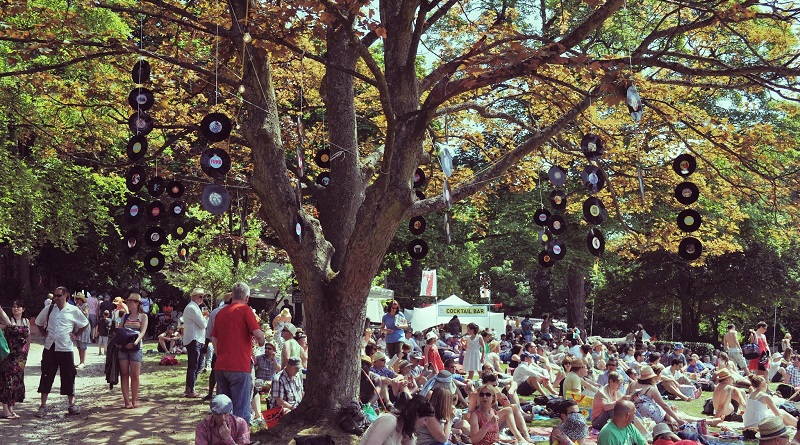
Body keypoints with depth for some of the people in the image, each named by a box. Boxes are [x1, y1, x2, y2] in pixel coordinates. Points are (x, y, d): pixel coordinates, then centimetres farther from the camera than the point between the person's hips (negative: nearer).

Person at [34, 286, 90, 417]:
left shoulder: (74, 311, -2)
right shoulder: (49, 309, 4)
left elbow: (85, 324, 11)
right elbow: (38, 322, 20)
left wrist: (76, 335, 3)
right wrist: (44, 333, 9)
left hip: (65, 349, -2)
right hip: (49, 348, 2)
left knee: (69, 377, 3)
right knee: (46, 376, 3)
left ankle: (72, 404, 13)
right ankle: (43, 405, 11)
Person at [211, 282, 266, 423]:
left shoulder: (221, 312, 13)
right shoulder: (245, 310, -6)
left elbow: (214, 339, 18)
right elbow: (258, 334, -16)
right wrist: (262, 342, 5)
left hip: (220, 367, 7)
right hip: (239, 366, -6)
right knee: (241, 409, -2)